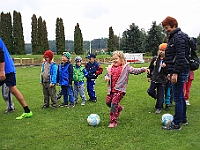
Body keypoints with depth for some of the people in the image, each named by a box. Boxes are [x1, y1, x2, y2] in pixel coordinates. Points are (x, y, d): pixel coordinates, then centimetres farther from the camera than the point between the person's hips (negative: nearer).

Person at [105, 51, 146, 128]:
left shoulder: (126, 67, -2)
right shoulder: (110, 68, 10)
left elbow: (134, 71, -2)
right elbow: (107, 74, 22)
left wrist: (143, 69, -15)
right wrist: (106, 77, -1)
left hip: (120, 89, -6)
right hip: (111, 89, 6)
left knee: (114, 104, -11)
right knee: (108, 102, 13)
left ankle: (113, 122, -1)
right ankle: (119, 108, 41)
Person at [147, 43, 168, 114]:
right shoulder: (155, 59, 2)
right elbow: (150, 67, 13)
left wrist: (165, 67, -27)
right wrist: (148, 76, 14)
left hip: (162, 80, -4)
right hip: (154, 79, 4)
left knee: (160, 94, 2)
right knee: (150, 91, 6)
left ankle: (158, 108, 17)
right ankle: (158, 98, 36)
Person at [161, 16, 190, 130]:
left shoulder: (179, 37, -13)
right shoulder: (174, 37, 19)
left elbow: (180, 57, -21)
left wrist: (175, 73, -24)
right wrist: (170, 72, 21)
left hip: (180, 72, -11)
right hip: (176, 71, 11)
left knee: (178, 97, -6)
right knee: (180, 96, 17)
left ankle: (176, 124, 1)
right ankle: (183, 119, 29)